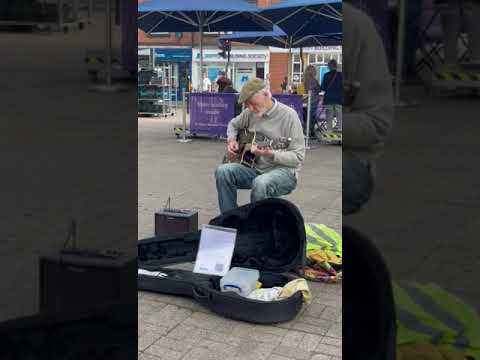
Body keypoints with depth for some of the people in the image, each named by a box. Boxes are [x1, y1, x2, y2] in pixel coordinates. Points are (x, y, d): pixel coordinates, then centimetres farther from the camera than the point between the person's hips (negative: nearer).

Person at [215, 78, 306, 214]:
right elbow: (233, 124, 29)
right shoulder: (250, 113, 6)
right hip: (255, 168, 6)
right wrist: (231, 140, 7)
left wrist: (270, 154, -28)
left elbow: (298, 157, -13)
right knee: (223, 171, -20)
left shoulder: (288, 115, -11)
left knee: (261, 183, -38)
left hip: (283, 170, -6)